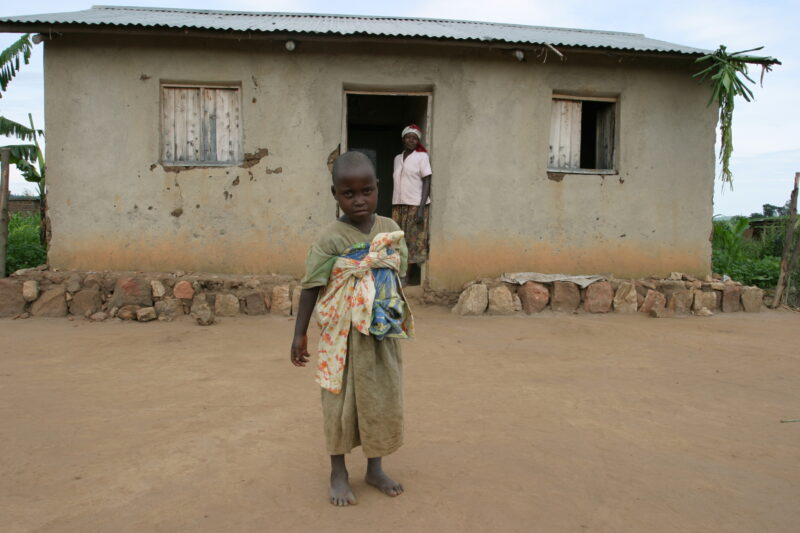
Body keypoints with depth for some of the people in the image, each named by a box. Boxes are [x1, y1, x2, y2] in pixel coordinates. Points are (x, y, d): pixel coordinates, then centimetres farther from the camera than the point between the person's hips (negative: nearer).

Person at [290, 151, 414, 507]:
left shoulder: (390, 229, 1)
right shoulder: (331, 239, -12)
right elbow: (311, 286, -10)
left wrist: (401, 316, 15)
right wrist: (300, 334, -10)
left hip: (384, 333, 4)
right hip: (344, 335, -4)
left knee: (384, 399, 13)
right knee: (341, 401, 8)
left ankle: (375, 468, 33)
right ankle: (338, 474, 27)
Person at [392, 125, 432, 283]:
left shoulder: (422, 157, 0)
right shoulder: (397, 158, 15)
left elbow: (427, 182, -5)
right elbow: (396, 182, 17)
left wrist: (421, 208, -15)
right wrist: (393, 206, 10)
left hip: (415, 205, -5)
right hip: (398, 205, 5)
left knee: (413, 241, -4)